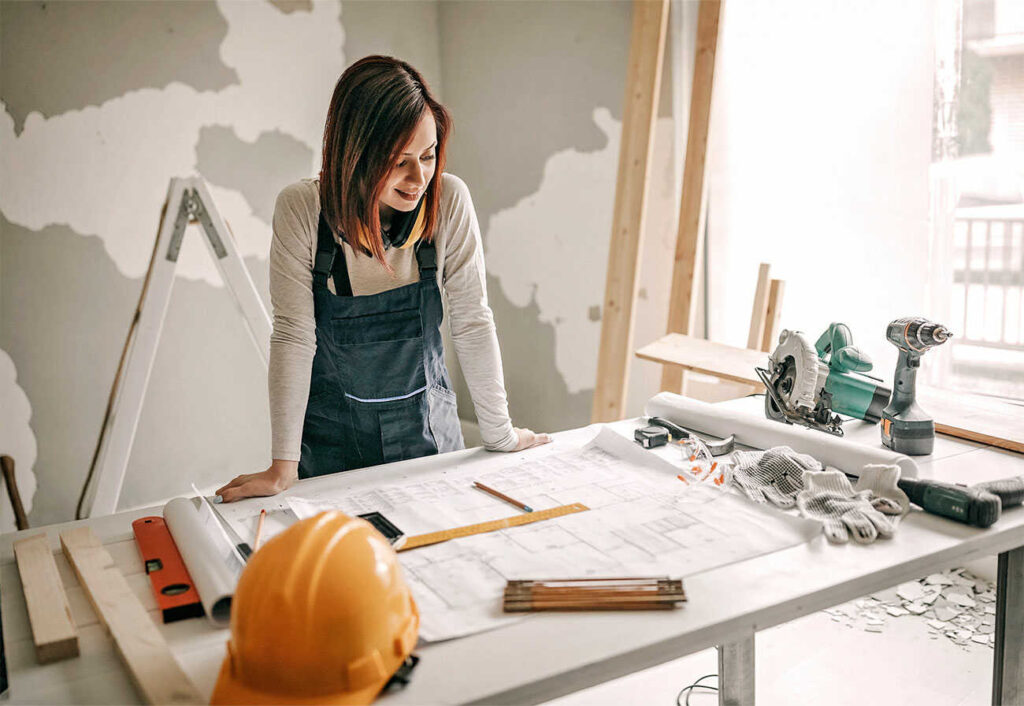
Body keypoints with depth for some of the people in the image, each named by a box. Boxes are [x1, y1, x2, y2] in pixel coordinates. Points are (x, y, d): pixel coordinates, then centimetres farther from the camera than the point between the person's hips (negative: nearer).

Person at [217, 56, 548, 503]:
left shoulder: (449, 201, -16)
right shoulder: (301, 210, -19)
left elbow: (472, 322, -11)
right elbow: (293, 336, -19)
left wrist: (500, 434, -6)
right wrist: (283, 466, -19)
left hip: (428, 428, 2)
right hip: (331, 439, -1)